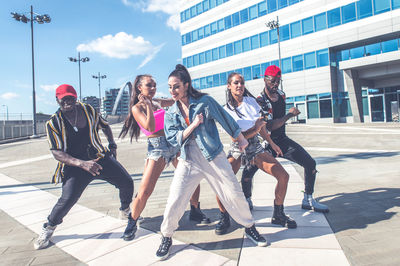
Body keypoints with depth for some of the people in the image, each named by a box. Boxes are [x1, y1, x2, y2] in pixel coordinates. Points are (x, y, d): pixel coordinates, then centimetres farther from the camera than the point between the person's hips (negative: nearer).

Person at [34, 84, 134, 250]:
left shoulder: (89, 110, -1)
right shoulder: (53, 123, -10)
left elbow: (105, 126, 19)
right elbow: (57, 153, -18)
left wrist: (112, 145, 10)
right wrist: (82, 163, -32)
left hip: (100, 158, 4)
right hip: (75, 166, -3)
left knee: (127, 183, 0)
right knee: (67, 200, -19)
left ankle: (126, 211, 31)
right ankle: (48, 229, 12)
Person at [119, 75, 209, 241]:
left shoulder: (158, 102, 13)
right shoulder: (137, 108, -1)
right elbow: (150, 127, -16)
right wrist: (148, 105, -15)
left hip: (174, 143, 6)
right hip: (156, 147, -5)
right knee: (144, 191, -11)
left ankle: (195, 212, 28)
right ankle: (132, 223, 13)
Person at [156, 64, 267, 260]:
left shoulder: (204, 102, -6)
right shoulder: (171, 113, 5)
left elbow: (226, 119, 3)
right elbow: (173, 140, -3)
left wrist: (241, 139, 12)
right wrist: (193, 125, -16)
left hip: (214, 157, -1)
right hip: (188, 161, 2)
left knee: (234, 194, 4)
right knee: (175, 200, -6)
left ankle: (249, 228, 28)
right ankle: (166, 237, 17)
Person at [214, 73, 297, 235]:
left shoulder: (251, 101, 6)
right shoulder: (227, 110, -4)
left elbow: (262, 126, 13)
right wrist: (255, 129, -19)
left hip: (256, 148, 3)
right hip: (237, 150, -3)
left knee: (283, 176, -8)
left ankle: (278, 215, 13)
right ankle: (224, 218, 3)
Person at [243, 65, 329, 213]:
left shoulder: (281, 94, 8)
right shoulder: (260, 101, -15)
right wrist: (289, 114, -26)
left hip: (282, 139, 6)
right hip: (266, 142, -6)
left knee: (310, 164, -1)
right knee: (248, 172, -17)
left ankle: (308, 200, 16)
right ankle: (247, 201, 12)